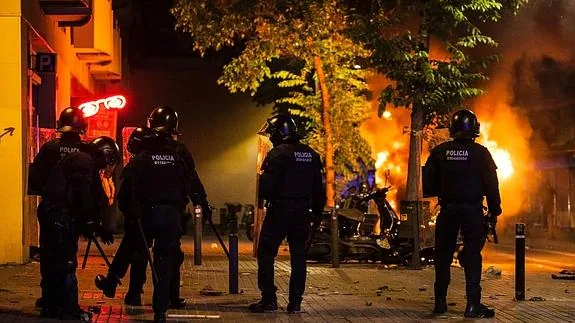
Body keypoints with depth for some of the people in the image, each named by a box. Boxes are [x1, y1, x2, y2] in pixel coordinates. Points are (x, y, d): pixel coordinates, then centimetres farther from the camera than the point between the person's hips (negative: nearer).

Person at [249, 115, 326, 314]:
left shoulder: (277, 154, -11)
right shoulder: (311, 155, 10)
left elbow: (266, 186, -16)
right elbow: (319, 189, 12)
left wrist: (264, 196, 4)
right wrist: (317, 211, 18)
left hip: (279, 210, -6)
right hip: (303, 212, 6)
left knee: (266, 254, 2)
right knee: (298, 256, 10)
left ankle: (268, 299, -2)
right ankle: (295, 301, 9)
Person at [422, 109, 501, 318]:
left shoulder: (439, 152, 0)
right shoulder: (480, 153, -6)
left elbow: (428, 184, 2)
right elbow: (491, 185, -6)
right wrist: (494, 211, 3)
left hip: (448, 209, 2)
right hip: (473, 210, -2)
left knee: (443, 255, 12)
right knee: (472, 257, -1)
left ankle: (440, 302, 15)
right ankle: (473, 305, -5)